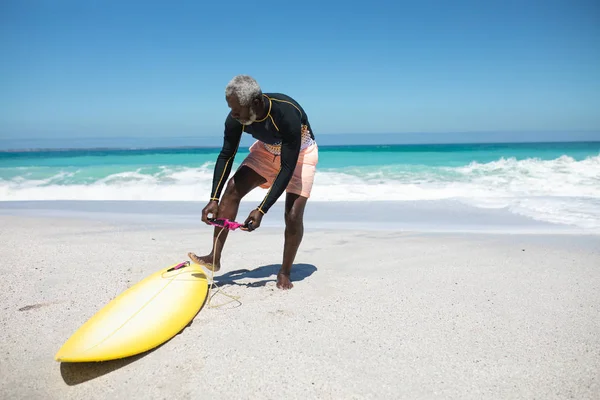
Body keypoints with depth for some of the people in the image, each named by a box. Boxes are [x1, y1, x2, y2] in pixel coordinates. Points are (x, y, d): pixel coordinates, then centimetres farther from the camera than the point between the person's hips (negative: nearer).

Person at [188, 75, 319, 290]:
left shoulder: (286, 113, -40)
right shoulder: (236, 118, -24)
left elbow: (288, 167, -37)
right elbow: (226, 156, -12)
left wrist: (262, 210, -39)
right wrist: (214, 199, -21)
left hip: (299, 153, -4)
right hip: (267, 150, 5)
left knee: (293, 215, -17)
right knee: (232, 189, -14)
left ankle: (284, 272, 5)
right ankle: (214, 258, -10)